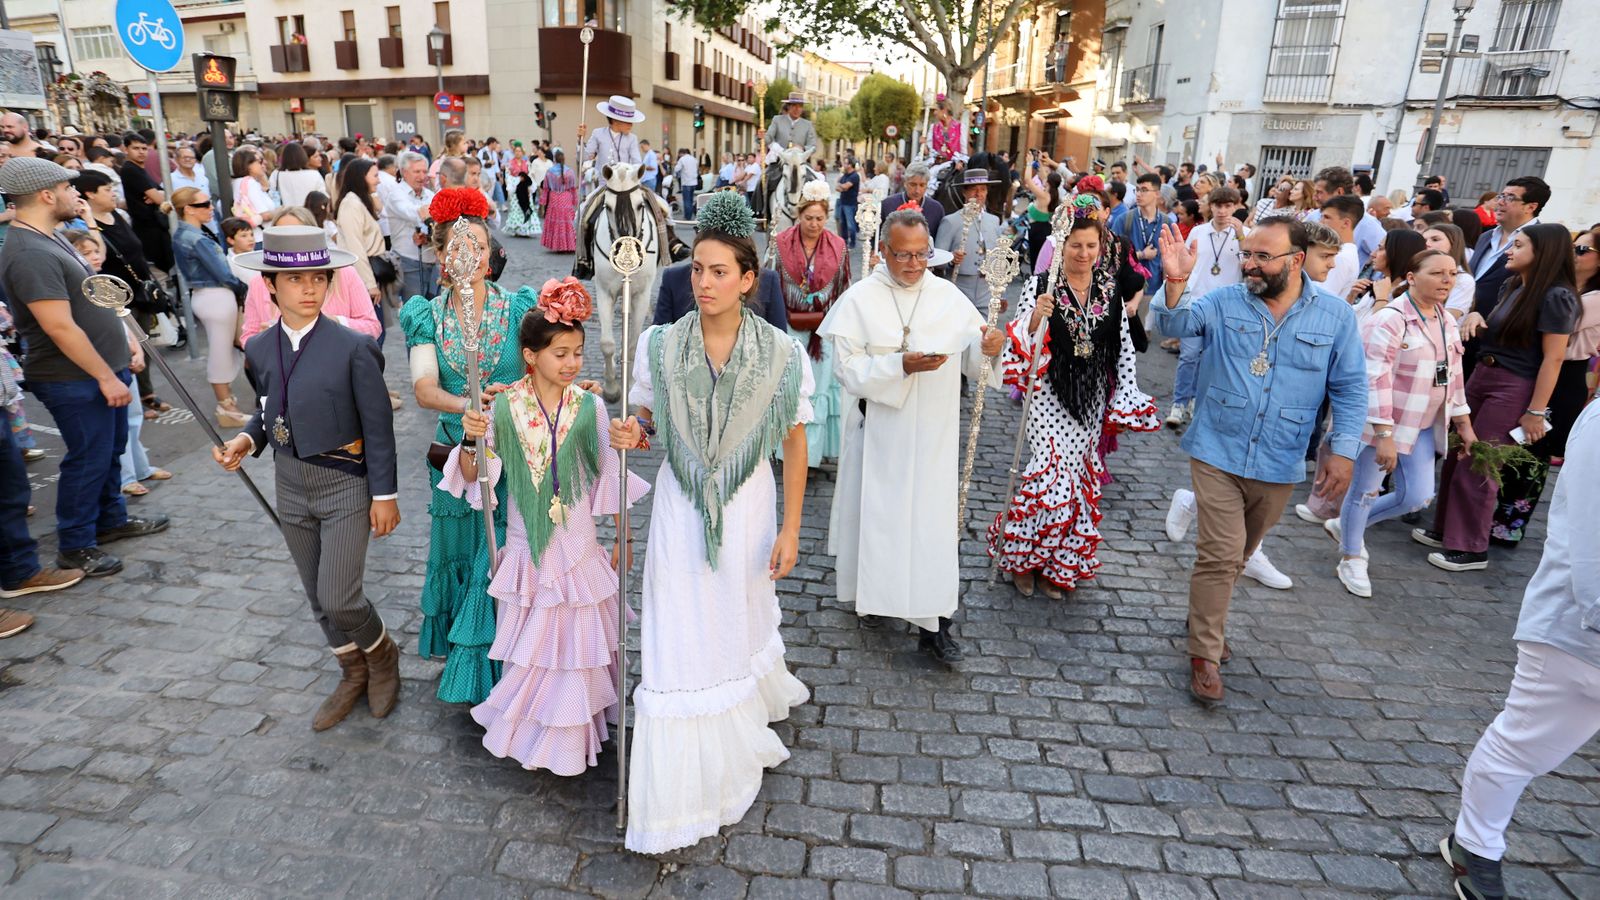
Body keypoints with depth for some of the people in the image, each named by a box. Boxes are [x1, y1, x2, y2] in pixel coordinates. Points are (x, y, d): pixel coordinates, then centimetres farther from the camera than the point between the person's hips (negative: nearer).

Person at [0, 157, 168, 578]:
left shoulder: (48, 240, 11)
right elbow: (60, 327, -25)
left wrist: (120, 353, 20)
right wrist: (106, 376, -22)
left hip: (102, 369, 10)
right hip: (75, 379, -10)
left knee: (111, 450, 20)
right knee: (88, 459, 1)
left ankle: (112, 519, 36)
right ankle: (75, 547, 14)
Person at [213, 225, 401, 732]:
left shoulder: (353, 347, -16)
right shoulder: (260, 348, -1)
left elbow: (378, 425, -13)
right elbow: (273, 410, 12)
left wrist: (385, 494, -12)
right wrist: (248, 439, -9)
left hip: (346, 486, -5)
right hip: (291, 487, 6)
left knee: (339, 599, -7)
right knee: (319, 599, 16)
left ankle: (381, 653, 25)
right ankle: (353, 675, 37)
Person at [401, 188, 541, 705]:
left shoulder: (518, 308, -4)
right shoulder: (428, 317, 0)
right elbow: (423, 389, -12)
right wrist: (467, 403, -32)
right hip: (456, 453, 2)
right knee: (459, 551, 17)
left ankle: (497, 667, 22)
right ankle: (461, 654, 41)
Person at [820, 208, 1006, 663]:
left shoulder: (949, 296, 2)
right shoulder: (859, 299, -5)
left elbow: (971, 355, 5)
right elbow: (848, 366, -11)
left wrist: (987, 346, -18)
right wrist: (902, 366, -24)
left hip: (932, 433, 2)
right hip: (878, 429, -1)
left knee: (932, 517, 3)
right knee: (875, 510, 11)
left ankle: (932, 618, 11)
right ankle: (873, 592, 34)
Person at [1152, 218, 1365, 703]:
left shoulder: (1335, 315, 0)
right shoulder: (1224, 302, -2)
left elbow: (1350, 388, 2)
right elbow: (1176, 325, -17)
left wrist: (1343, 449, -6)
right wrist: (1176, 283, -35)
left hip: (1279, 465, 2)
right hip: (1218, 453, -2)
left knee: (1237, 555, 18)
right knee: (1220, 554, -4)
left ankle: (1206, 617, 42)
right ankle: (1205, 654, 9)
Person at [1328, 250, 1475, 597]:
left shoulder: (1447, 322, 9)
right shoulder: (1390, 320, -18)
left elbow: (1454, 376, 18)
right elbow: (1376, 380, -22)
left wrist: (1464, 425, 18)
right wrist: (1384, 435, -25)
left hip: (1422, 426, 8)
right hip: (1382, 423, -8)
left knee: (1417, 496, 6)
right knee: (1365, 492, 5)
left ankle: (1345, 525, 29)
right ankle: (1351, 558, 24)